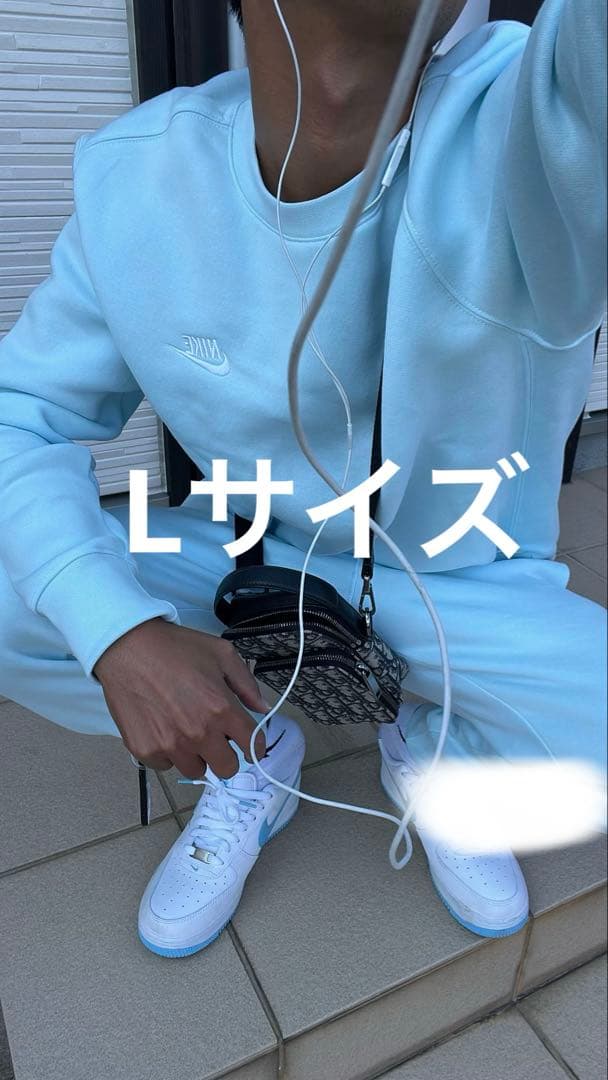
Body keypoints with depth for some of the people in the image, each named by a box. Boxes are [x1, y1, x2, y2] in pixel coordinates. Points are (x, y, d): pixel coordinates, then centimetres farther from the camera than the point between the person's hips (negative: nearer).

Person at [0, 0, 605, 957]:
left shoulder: (530, 117, -26)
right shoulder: (138, 176, -15)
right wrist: (117, 630, -29)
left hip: (466, 589, -1)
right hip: (256, 551, 2)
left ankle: (437, 749, 10)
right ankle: (247, 756, 8)